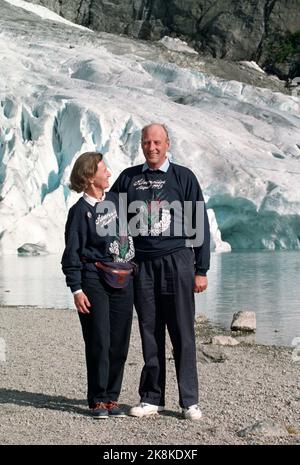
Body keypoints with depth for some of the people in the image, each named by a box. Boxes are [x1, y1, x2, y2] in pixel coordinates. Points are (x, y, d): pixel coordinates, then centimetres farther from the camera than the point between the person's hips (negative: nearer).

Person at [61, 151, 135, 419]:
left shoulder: (115, 200, 9)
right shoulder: (80, 211, -7)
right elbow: (71, 254, -7)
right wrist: (76, 289, -12)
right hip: (94, 281, -6)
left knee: (120, 342, 5)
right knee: (98, 342, -3)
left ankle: (112, 398, 15)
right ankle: (98, 401, 8)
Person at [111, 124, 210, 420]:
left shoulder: (183, 177, 5)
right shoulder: (128, 178, 11)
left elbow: (201, 225, 4)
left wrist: (201, 270, 0)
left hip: (178, 261, -2)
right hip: (144, 263, 2)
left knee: (183, 334, -3)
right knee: (149, 334, 4)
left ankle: (189, 401, 2)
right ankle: (151, 399, 10)